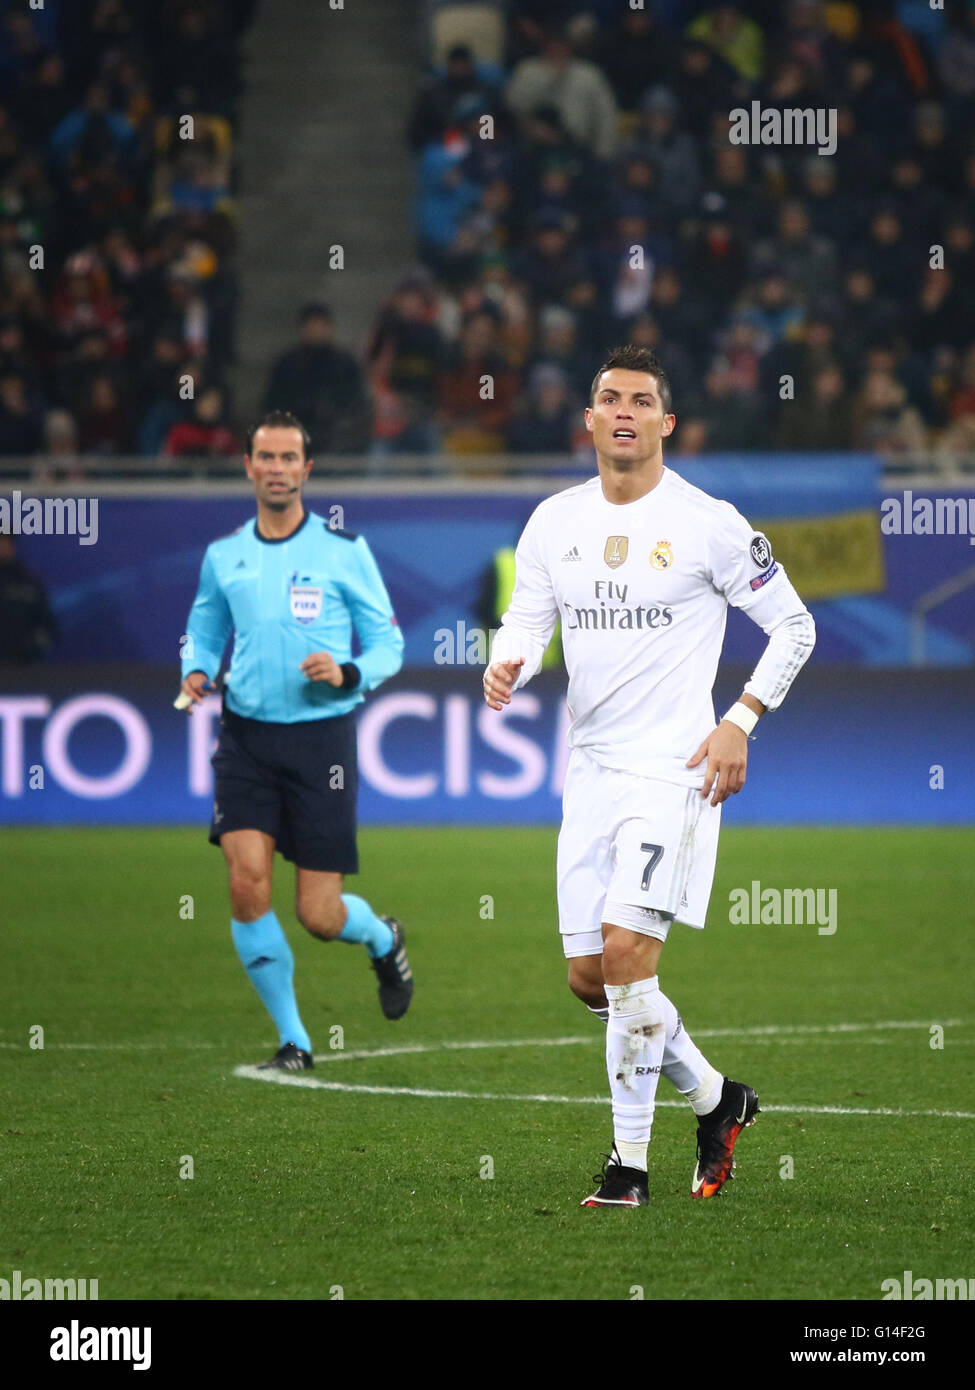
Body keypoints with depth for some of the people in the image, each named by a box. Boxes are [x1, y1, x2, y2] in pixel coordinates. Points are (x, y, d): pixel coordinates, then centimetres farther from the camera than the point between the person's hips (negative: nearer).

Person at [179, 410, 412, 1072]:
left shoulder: (344, 550, -2)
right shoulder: (223, 556, 7)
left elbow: (388, 644, 2)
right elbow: (205, 631, 22)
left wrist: (347, 674, -18)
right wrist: (198, 672, 1)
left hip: (321, 737, -3)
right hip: (246, 737, 3)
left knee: (319, 916, -4)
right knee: (247, 883, -15)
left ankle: (382, 938, 35)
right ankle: (294, 1039, 0)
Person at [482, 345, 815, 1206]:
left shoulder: (708, 523, -6)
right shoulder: (554, 522, 8)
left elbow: (794, 626, 0)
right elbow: (526, 624, 9)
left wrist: (740, 723, -9)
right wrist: (506, 668, -15)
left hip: (675, 768, -6)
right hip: (591, 770, 6)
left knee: (627, 950, -17)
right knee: (589, 975, 6)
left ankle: (630, 1162, -7)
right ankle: (716, 1100, 28)